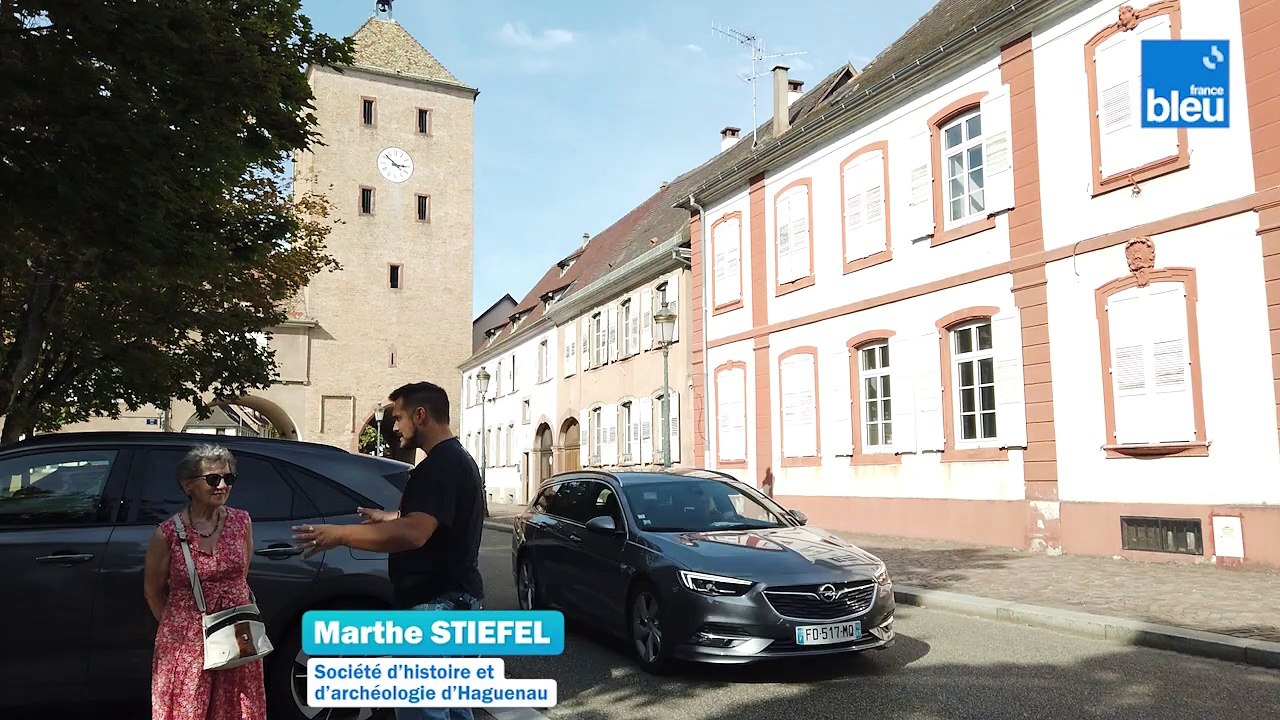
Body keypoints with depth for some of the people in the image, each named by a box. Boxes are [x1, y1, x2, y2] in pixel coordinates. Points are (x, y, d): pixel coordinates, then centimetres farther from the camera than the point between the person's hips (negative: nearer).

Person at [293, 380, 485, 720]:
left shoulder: (438, 466, -19)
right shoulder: (459, 460, 15)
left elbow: (414, 534, -31)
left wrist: (341, 533, -27)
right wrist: (389, 517, 35)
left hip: (435, 605, -11)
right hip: (457, 599, 11)